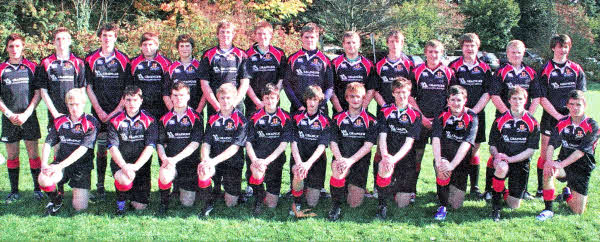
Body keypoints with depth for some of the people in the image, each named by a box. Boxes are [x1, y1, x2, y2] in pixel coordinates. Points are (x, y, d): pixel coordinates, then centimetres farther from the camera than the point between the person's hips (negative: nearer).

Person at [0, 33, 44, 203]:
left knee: (33, 153, 0)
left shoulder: (32, 67, 4)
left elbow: (38, 93, 1)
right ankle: (14, 191, 15)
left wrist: (26, 114, -9)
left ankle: (37, 189, 8)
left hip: (29, 117, -1)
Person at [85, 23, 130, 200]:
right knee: (101, 149, 2)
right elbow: (88, 87, 7)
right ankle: (100, 187, 7)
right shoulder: (91, 59, 9)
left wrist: (117, 110, -7)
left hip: (119, 112, -1)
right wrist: (99, 110, -3)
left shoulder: (123, 59, 5)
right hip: (99, 112, 1)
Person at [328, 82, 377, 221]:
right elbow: (333, 142, 1)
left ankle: (354, 188, 29)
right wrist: (340, 159, -19)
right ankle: (336, 205, -20)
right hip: (342, 158, 1)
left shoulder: (370, 120, 3)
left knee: (355, 203, -8)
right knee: (337, 168, -38)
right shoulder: (338, 119, 9)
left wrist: (351, 160, -20)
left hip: (360, 161, 0)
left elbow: (368, 145, -7)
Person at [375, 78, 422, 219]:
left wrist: (394, 159, -23)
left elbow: (409, 142, -7)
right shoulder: (386, 112, 5)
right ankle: (382, 203, -16)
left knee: (403, 204, -1)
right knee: (383, 167, -38)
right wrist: (385, 156, -25)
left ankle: (399, 191, 37)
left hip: (406, 159, 0)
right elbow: (382, 137, -5)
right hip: (388, 156, 0)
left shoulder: (415, 115, 2)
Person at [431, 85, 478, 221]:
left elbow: (467, 143, -22)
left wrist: (452, 164, -34)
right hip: (444, 154, 0)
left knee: (455, 204, -8)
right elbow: (436, 139, -20)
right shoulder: (442, 116, -5)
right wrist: (439, 162, -36)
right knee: (441, 168, -37)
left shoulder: (471, 118, -9)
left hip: (461, 161, 0)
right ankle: (442, 206, -20)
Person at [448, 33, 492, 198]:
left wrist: (474, 110, -7)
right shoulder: (454, 66, 1)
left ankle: (474, 187, 13)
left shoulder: (484, 68, 8)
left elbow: (487, 93, 4)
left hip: (477, 115, 2)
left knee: (474, 150, 7)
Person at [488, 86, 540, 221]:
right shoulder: (500, 120, 1)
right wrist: (497, 156, -19)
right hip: (502, 159, -1)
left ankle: (504, 191, 37)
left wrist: (510, 159, -18)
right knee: (502, 167, -41)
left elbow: (531, 150, -5)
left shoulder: (532, 123, -2)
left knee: (514, 205, 0)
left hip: (521, 163, 1)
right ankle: (496, 203, -20)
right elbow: (492, 145, 4)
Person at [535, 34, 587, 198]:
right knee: (545, 153, -2)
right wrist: (558, 116, -12)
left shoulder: (576, 70, 9)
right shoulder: (546, 70, 0)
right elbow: (543, 99, -5)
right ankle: (541, 189, 7)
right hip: (550, 116, -2)